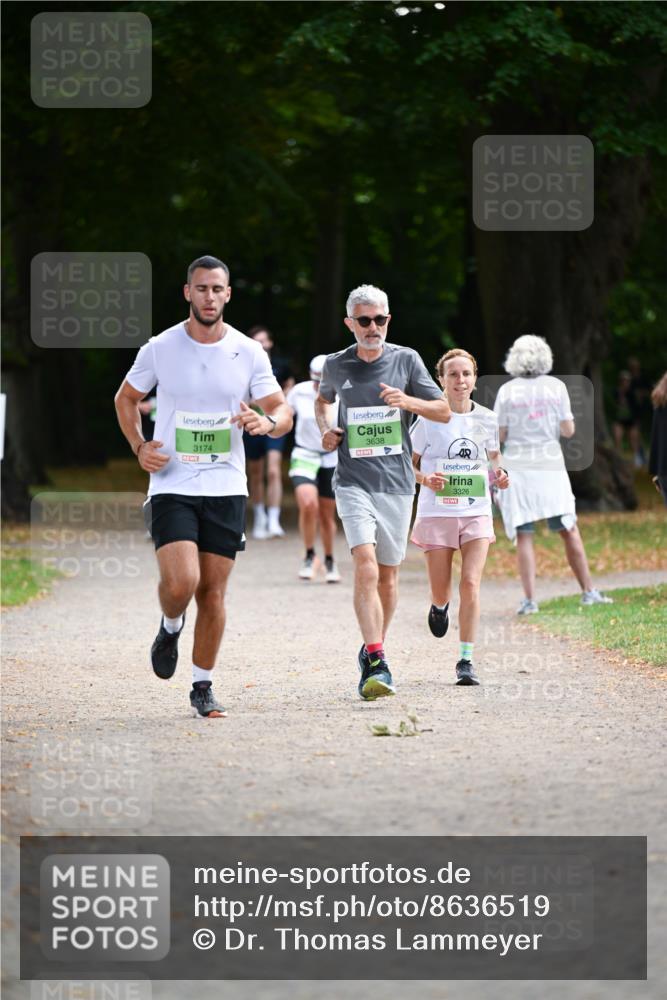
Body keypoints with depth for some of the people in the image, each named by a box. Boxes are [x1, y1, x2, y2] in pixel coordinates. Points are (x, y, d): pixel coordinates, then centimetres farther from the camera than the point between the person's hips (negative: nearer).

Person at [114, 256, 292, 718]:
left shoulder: (249, 353, 0)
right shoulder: (160, 349, -2)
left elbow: (283, 411, 4)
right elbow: (126, 398, 14)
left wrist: (267, 423, -20)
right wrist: (139, 446, -2)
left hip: (226, 489, 1)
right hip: (172, 486, -1)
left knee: (213, 594, 3)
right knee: (181, 582, -18)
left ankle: (203, 686, 17)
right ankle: (171, 627, 16)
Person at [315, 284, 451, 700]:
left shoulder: (406, 360, 2)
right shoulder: (337, 365, 5)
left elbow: (444, 411, 3)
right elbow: (323, 399, 28)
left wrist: (407, 401, -15)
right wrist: (325, 429, 7)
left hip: (397, 482, 1)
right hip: (354, 482, -1)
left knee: (388, 575, 10)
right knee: (365, 565, -19)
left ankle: (374, 649, 32)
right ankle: (376, 664, -27)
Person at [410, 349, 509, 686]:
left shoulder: (486, 419, 4)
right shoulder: (429, 419, -4)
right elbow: (407, 464, 2)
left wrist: (500, 475, -2)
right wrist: (425, 479, -18)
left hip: (477, 512, 1)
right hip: (437, 512, -1)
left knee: (470, 583, -13)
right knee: (441, 591, 6)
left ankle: (466, 660, -8)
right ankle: (440, 607, 46)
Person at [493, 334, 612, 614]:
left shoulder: (507, 391, -1)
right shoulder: (556, 387, 1)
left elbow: (499, 436, -2)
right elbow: (568, 430, 0)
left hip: (517, 467, -1)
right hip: (550, 465, 1)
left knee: (523, 536, -1)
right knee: (569, 531, 9)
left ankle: (529, 599, -7)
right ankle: (588, 591, 11)